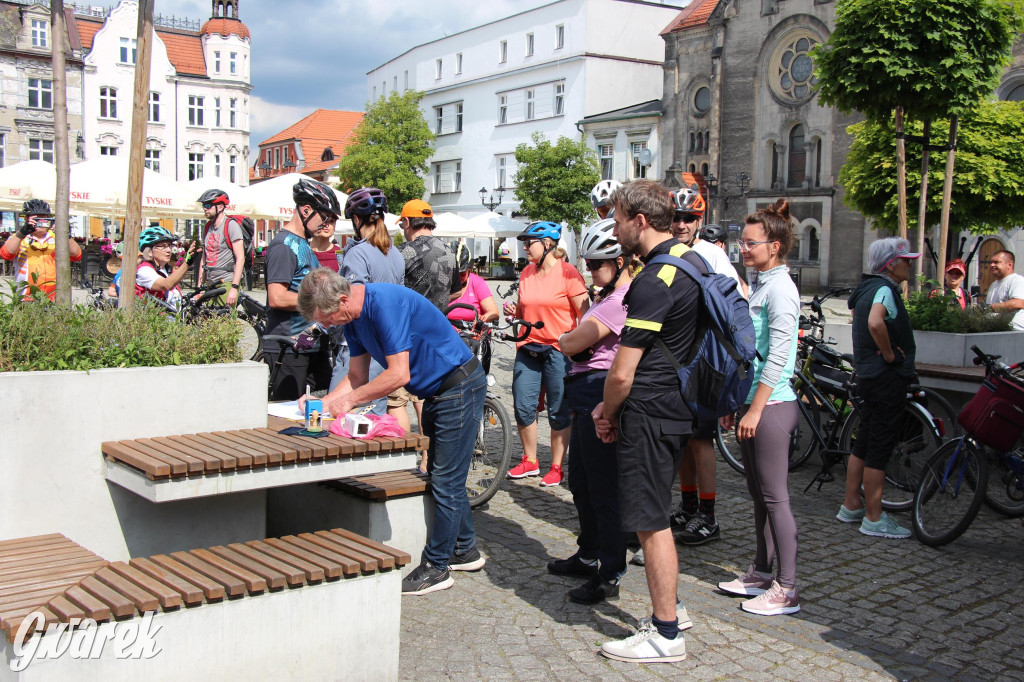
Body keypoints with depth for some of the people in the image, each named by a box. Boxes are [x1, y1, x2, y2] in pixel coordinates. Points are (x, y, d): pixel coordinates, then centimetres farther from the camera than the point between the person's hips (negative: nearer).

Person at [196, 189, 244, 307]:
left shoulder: (231, 225, -6)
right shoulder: (208, 227, 16)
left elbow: (240, 258, -13)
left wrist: (234, 288, -19)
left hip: (227, 283, -7)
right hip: (210, 284, 7)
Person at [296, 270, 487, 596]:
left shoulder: (386, 304, -27)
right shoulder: (354, 318, 3)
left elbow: (399, 375, -27)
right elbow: (358, 376, 10)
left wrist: (350, 399, -19)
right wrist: (323, 402, -4)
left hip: (460, 387, -10)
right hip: (436, 392, 10)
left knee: (446, 481, -4)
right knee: (445, 477, 17)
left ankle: (436, 567, 4)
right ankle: (464, 550, 30)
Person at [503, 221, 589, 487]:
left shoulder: (567, 273, -8)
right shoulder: (527, 273, 10)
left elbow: (585, 313, -8)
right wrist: (514, 311, -1)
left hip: (559, 350, -6)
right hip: (528, 349, 6)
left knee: (558, 411, 3)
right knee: (523, 407, 5)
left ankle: (556, 467, 15)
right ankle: (530, 461, 22)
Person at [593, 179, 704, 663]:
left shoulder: (654, 282, -21)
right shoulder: (693, 258, 9)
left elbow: (622, 373, -23)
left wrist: (607, 413, 0)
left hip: (649, 413, -10)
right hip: (678, 405, 10)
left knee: (650, 523, 0)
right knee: (655, 516, 20)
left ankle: (665, 635, 11)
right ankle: (670, 609, 33)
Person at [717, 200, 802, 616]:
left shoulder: (780, 288, -13)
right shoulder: (758, 284, 15)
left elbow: (778, 356, -19)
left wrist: (755, 409, -19)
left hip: (772, 406, -9)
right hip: (752, 402, 9)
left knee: (775, 497, -4)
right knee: (758, 494, 15)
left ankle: (787, 590, 3)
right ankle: (761, 574, 26)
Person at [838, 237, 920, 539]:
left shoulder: (866, 288, 13)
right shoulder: (885, 289, -16)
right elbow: (875, 323, -35)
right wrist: (889, 354, -22)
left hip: (869, 374, 10)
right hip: (888, 376, -10)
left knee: (864, 444, 16)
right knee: (879, 448, -4)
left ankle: (851, 506, 23)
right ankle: (874, 519, 1)